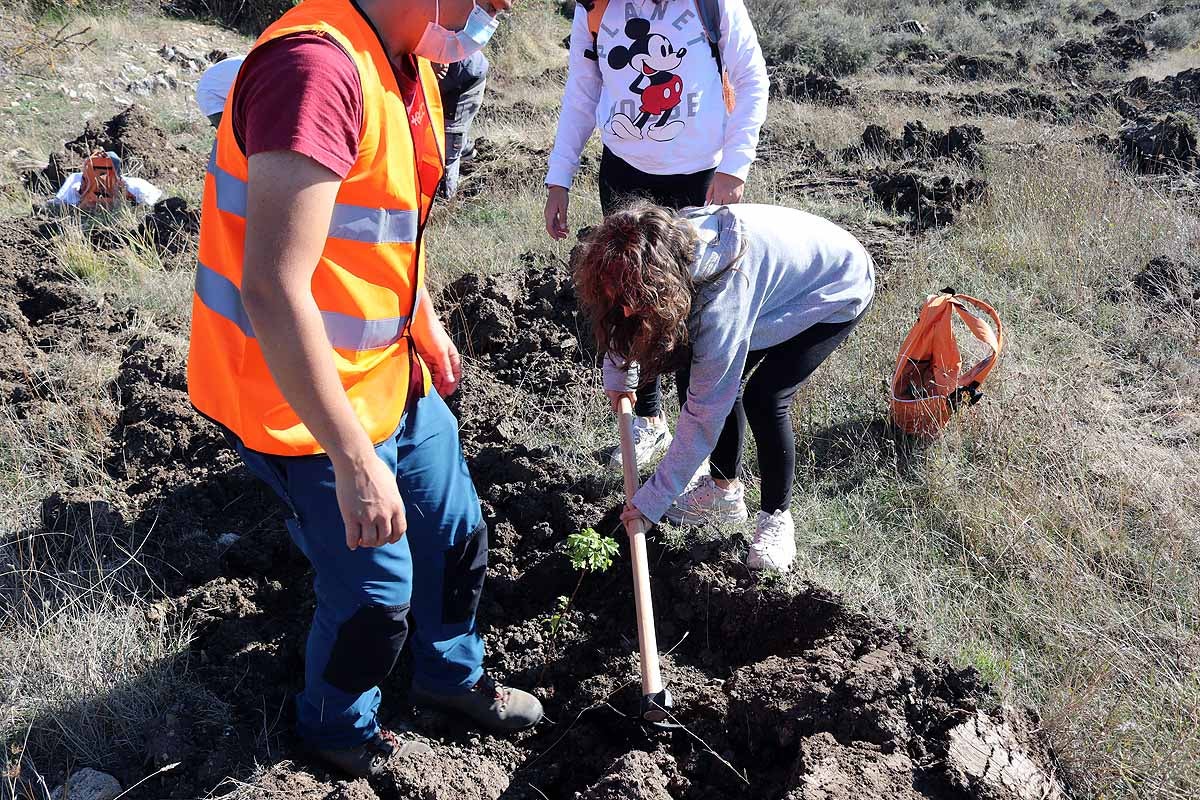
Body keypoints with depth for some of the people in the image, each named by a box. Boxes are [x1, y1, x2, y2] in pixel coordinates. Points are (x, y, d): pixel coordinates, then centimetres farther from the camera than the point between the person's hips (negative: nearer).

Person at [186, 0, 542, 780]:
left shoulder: (408, 63, 1)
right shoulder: (315, 66, -30)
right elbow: (272, 291, -34)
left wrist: (427, 322, 24)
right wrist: (356, 461, -29)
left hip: (392, 373, 9)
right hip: (309, 403, -9)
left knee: (456, 532, 21)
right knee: (377, 588, 8)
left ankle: (452, 672, 49)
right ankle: (337, 728, 39)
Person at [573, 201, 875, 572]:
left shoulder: (720, 300, -42)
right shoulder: (666, 245, -22)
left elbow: (704, 413, -33)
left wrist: (653, 499, -26)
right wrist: (618, 376, 11)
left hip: (837, 291, -7)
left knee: (763, 398, -19)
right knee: (721, 379, -1)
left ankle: (776, 516, 3)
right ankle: (725, 489, 19)